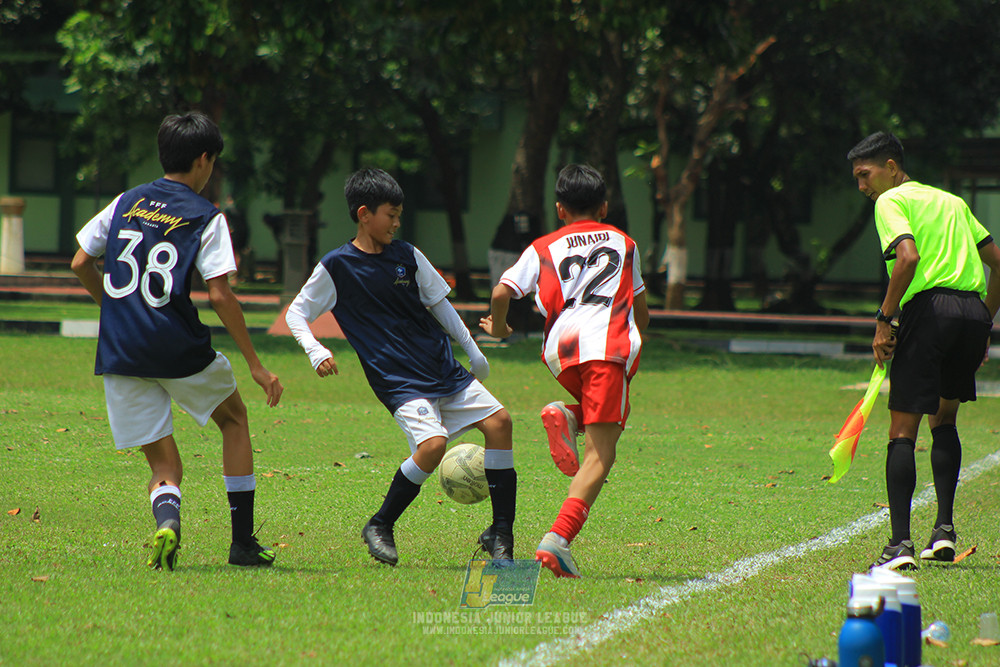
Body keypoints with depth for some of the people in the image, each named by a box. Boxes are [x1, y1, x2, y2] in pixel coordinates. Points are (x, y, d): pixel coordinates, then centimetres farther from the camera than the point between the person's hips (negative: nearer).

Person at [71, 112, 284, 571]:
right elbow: (220, 295, -11)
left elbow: (80, 264, 12)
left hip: (119, 355, 3)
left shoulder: (126, 203, 10)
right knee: (235, 419, 24)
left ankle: (167, 517, -26)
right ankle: (243, 541, 20)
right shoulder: (206, 218, -3)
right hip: (179, 351, -3)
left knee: (163, 464, 10)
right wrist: (256, 366, -6)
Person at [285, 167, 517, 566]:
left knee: (498, 420, -9)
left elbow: (440, 305, 19)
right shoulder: (336, 267, -4)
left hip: (444, 369, 6)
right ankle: (380, 528, -7)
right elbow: (296, 314, 1)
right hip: (398, 382, -6)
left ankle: (501, 533, 1)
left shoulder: (407, 256, 8)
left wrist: (473, 351, 21)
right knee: (432, 443, -27)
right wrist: (316, 353, -16)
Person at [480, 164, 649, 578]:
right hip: (609, 343, -2)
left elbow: (501, 292, 7)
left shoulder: (543, 248, 22)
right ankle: (559, 539, -27)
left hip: (561, 348, 2)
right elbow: (642, 316, 29)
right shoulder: (624, 243, 26)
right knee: (600, 454, -8)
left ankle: (564, 415, -3)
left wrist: (499, 327, 26)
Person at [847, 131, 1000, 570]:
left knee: (902, 431, -4)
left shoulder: (892, 201, 3)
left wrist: (884, 319, -11)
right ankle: (944, 530, 16)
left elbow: (909, 257, -15)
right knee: (944, 420, 24)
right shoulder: (952, 201, 24)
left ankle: (900, 544, -14)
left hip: (930, 308, -7)